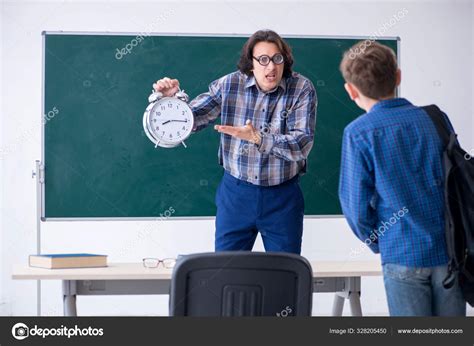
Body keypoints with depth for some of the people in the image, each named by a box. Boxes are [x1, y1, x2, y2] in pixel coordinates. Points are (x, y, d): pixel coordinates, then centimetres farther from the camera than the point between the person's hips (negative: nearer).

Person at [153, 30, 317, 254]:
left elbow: (302, 144, -18)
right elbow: (191, 119, 0)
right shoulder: (229, 85, -4)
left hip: (282, 196, -1)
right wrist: (172, 99, -20)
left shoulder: (302, 89, -10)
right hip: (236, 193, 1)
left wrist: (257, 138, -29)